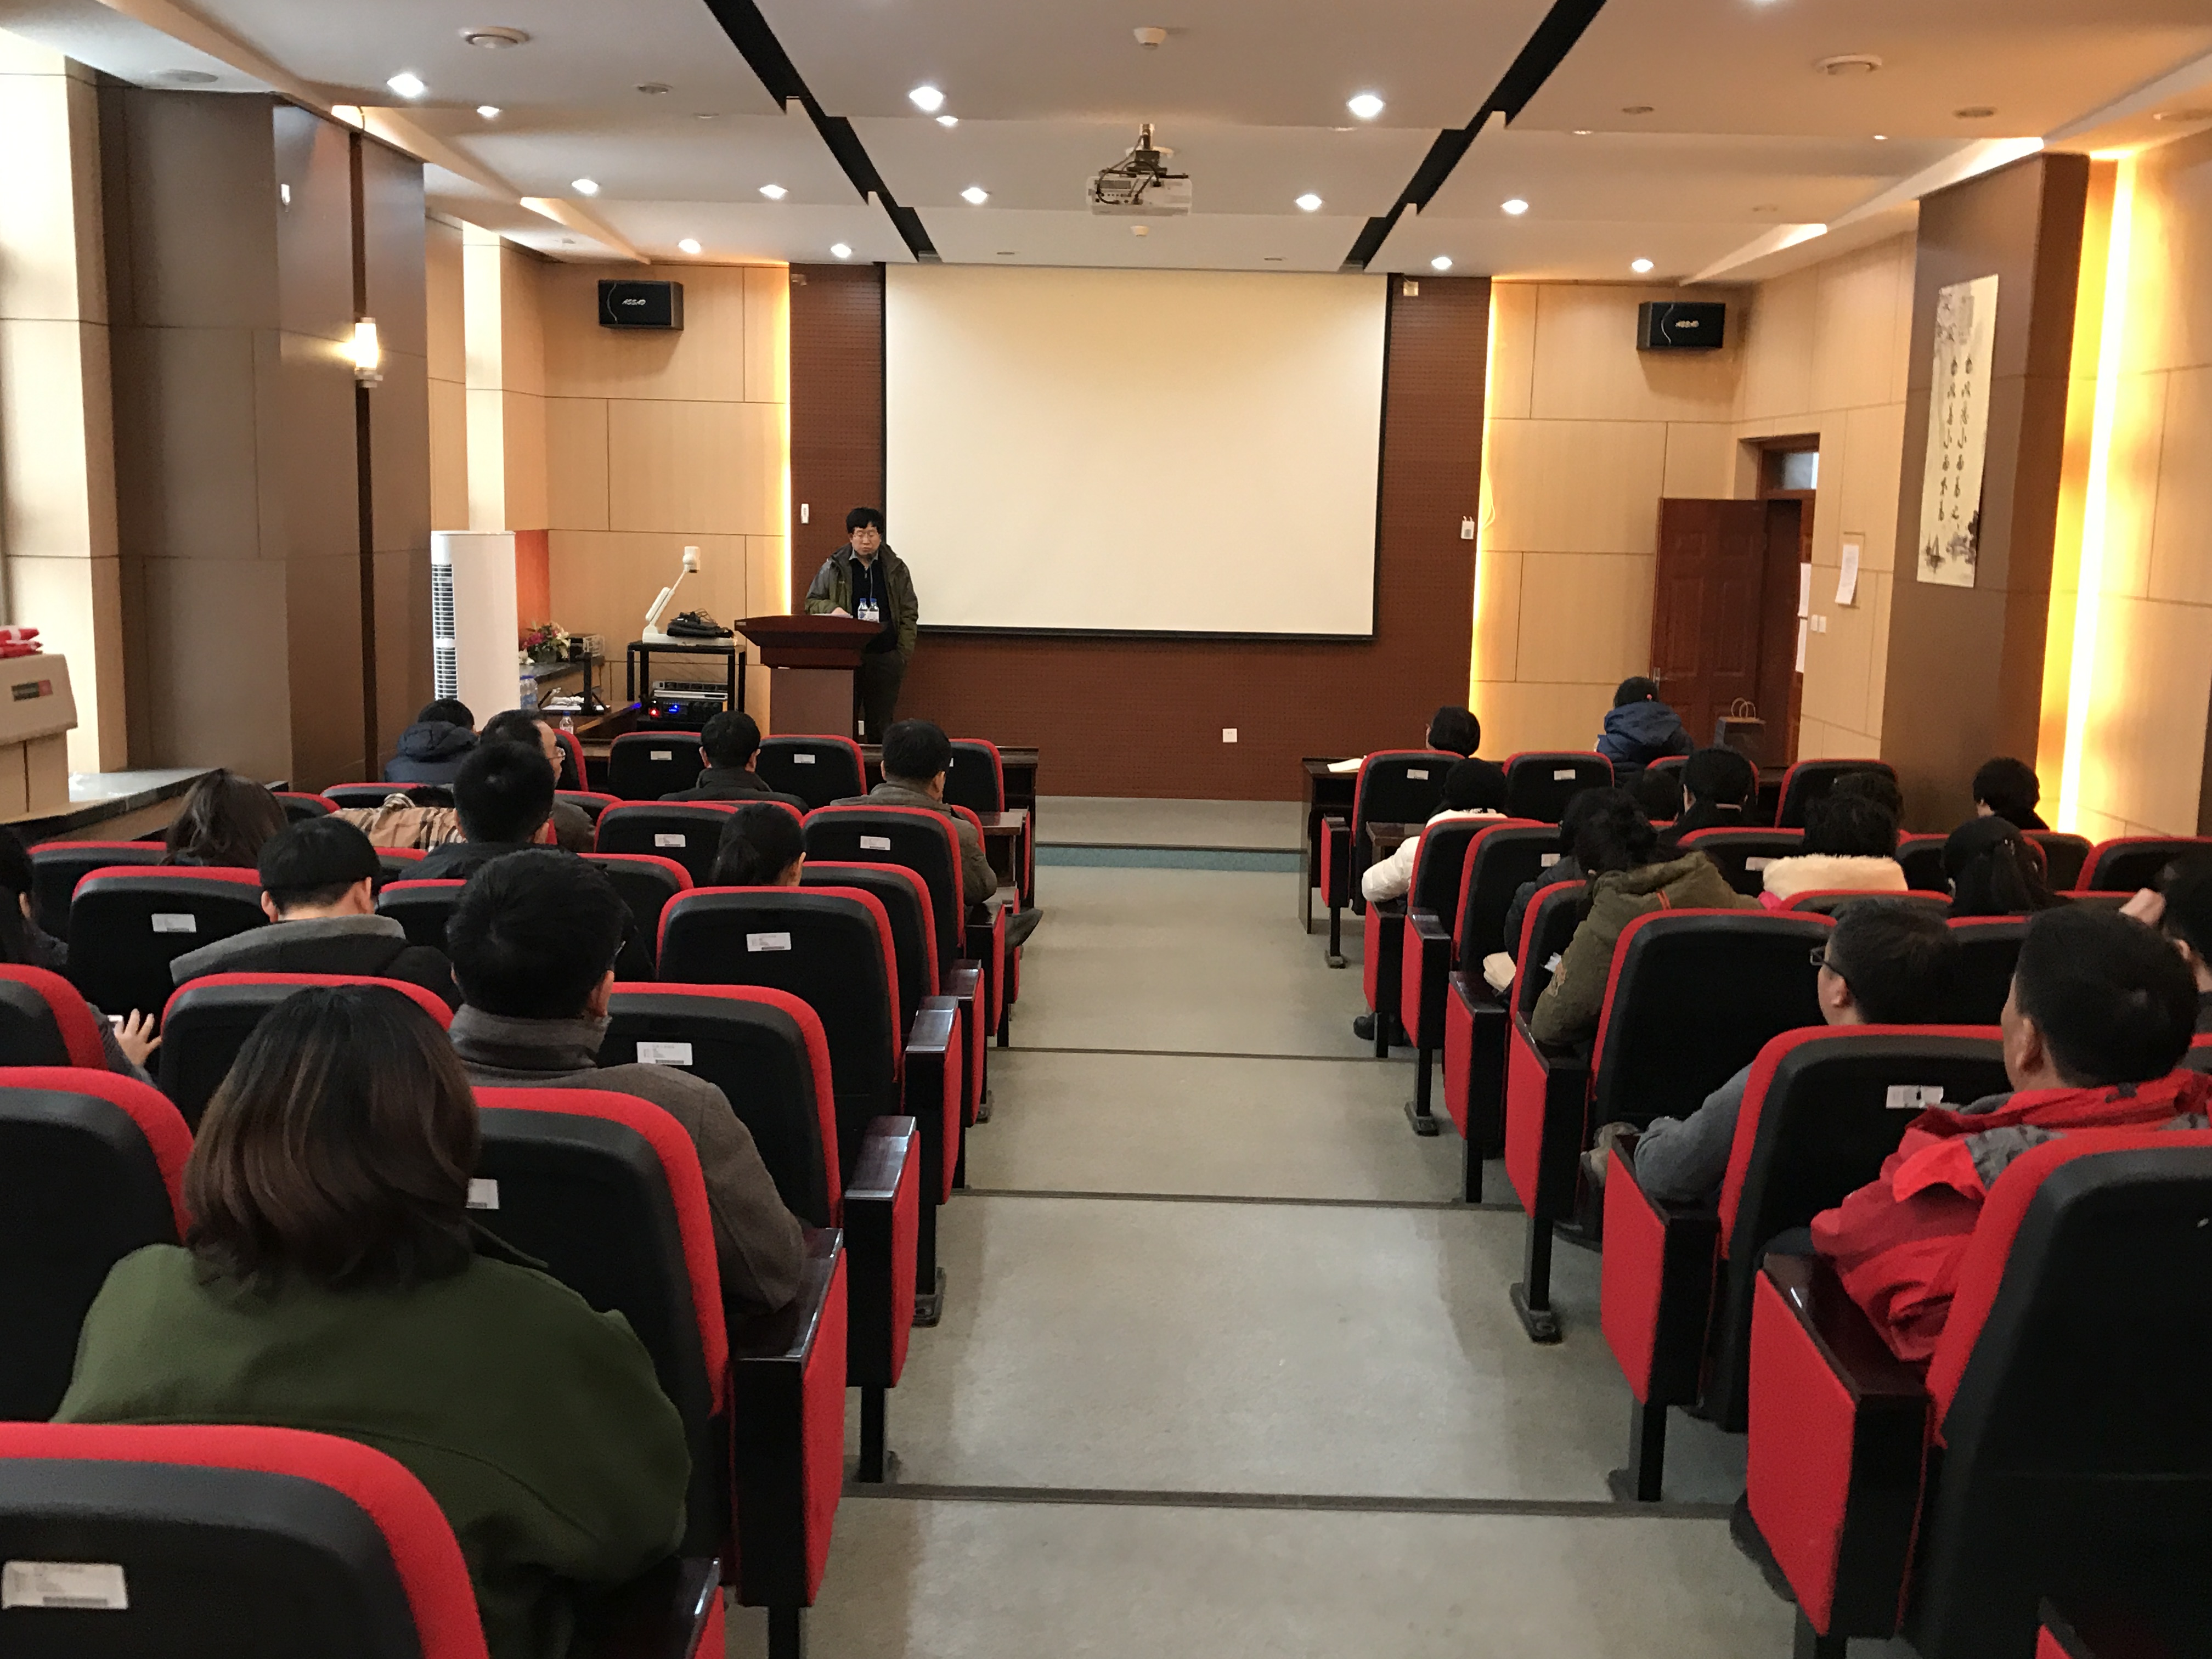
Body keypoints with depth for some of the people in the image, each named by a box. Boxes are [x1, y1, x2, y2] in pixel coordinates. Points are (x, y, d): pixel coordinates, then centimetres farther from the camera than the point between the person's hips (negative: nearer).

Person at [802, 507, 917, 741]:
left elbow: (909, 614, 10)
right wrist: (832, 609, -9)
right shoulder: (833, 567, 8)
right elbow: (812, 602, 13)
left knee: (882, 724, 1)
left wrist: (904, 654, 1)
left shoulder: (896, 569, 9)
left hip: (885, 658, 0)